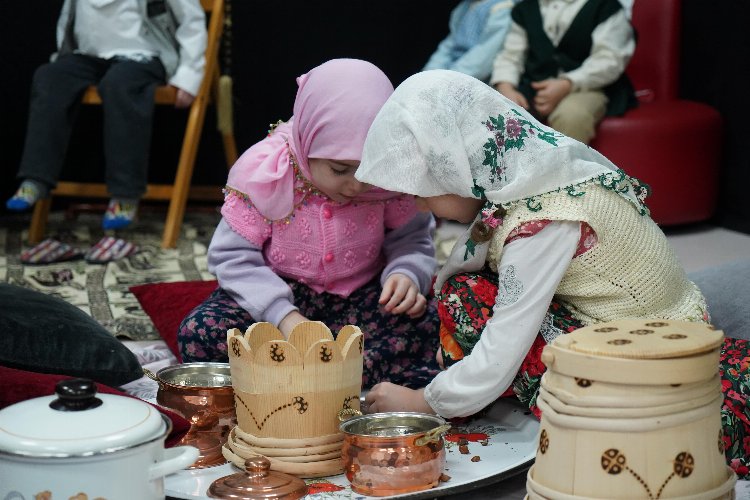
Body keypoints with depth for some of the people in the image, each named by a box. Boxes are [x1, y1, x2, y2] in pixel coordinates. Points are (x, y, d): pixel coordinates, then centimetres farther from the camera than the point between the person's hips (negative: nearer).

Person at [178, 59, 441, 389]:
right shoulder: (262, 173, -18)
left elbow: (413, 239, -1)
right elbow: (233, 256, -15)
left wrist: (406, 274, -26)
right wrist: (283, 315, -28)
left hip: (359, 299, 1)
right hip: (280, 295, 0)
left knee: (424, 320, -28)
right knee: (199, 335, -29)